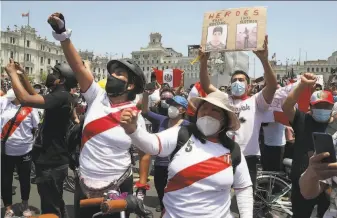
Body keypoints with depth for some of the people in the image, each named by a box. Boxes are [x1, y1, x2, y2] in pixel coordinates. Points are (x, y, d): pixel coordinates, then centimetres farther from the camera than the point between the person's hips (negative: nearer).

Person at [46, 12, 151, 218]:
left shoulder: (136, 117, -8)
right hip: (85, 183, 3)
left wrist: (142, 188, -4)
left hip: (117, 185, -2)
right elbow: (78, 66, -14)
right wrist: (62, 33, -22)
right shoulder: (97, 97, -4)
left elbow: (145, 153, -1)